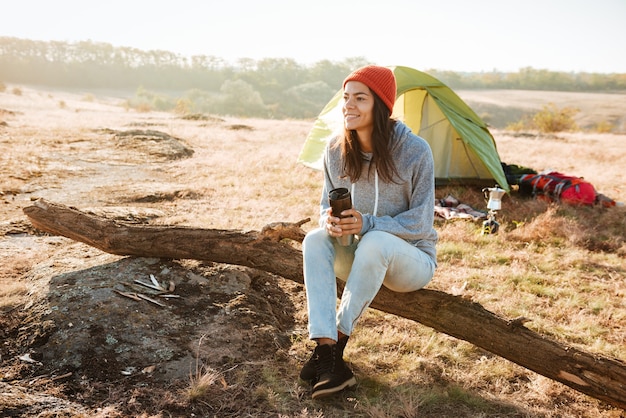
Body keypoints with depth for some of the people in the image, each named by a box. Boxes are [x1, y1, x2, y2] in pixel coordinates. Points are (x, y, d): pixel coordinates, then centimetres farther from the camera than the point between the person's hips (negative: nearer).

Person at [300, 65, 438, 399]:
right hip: (359, 256, 4)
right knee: (314, 240, -26)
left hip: (411, 260, -4)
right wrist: (329, 221, -22)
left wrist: (368, 224, -32)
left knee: (375, 243, -38)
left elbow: (421, 223, -17)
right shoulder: (336, 149, -6)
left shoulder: (415, 152, -19)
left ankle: (337, 340, -22)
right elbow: (326, 204, 4)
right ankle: (327, 356, -32)